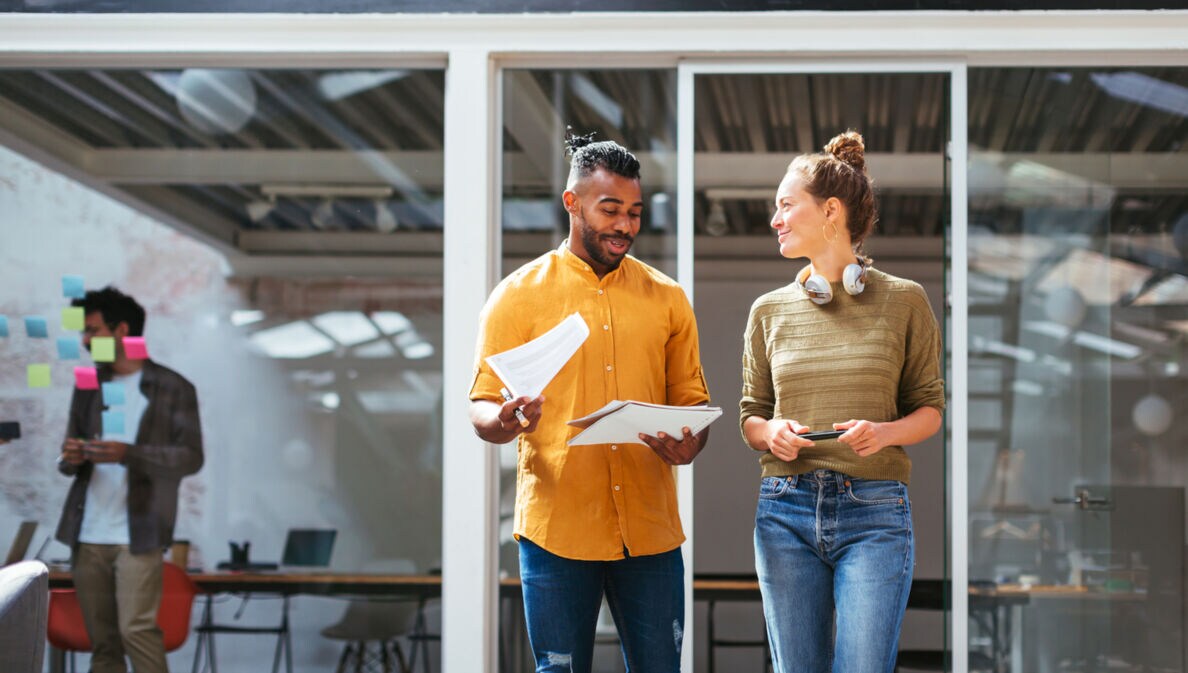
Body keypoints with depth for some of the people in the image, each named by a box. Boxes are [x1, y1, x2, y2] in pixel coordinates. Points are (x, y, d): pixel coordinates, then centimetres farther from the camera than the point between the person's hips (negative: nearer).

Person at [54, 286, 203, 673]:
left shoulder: (172, 388, 0)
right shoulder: (88, 387, 15)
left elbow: (191, 457, -7)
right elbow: (67, 462, 18)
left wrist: (128, 454, -21)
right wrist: (71, 459, -8)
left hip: (137, 535, -5)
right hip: (88, 536, 5)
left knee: (136, 628, -15)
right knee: (102, 641, 5)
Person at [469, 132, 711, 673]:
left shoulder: (667, 298, 12)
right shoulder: (520, 295, 3)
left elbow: (691, 399, 14)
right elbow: (481, 406, 1)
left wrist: (688, 445, -10)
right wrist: (505, 420, -24)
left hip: (650, 528, 3)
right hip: (556, 528, -2)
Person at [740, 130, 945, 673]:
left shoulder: (902, 301, 2)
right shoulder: (769, 310, 10)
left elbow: (930, 408, 6)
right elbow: (750, 415, 14)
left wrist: (886, 433, -15)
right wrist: (771, 433, -9)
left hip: (874, 512, -3)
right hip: (785, 510, 3)